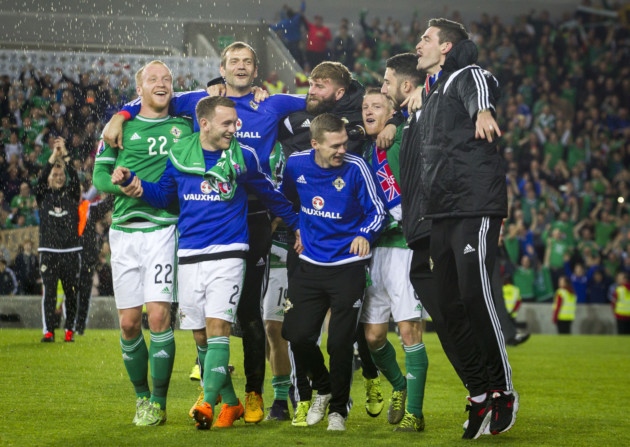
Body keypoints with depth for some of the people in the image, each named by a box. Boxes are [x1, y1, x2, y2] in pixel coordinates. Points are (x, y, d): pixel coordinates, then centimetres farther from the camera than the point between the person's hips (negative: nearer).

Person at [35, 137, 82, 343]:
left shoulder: (71, 195, 10)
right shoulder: (44, 196, 9)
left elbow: (74, 178, -7)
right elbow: (40, 180, -9)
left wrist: (65, 157, -18)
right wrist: (53, 157, -19)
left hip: (71, 251, 1)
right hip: (49, 251, -1)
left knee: (71, 292, 1)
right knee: (49, 292, -6)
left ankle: (69, 330, 9)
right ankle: (48, 331, -7)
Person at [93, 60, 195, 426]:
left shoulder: (184, 126, 10)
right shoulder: (122, 127, 10)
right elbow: (99, 174, 5)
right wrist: (121, 185, -15)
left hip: (163, 228, -1)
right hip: (124, 230, 2)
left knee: (159, 316, -11)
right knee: (129, 323, 2)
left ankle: (159, 403, -2)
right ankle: (141, 396, 20)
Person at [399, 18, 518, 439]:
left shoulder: (467, 77, 1)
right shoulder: (426, 100, 26)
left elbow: (481, 87, -26)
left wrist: (482, 109, -50)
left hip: (475, 205, -9)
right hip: (442, 215, 9)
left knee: (474, 293, -17)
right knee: (446, 306, 3)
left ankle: (504, 390, -6)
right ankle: (480, 394, 11)